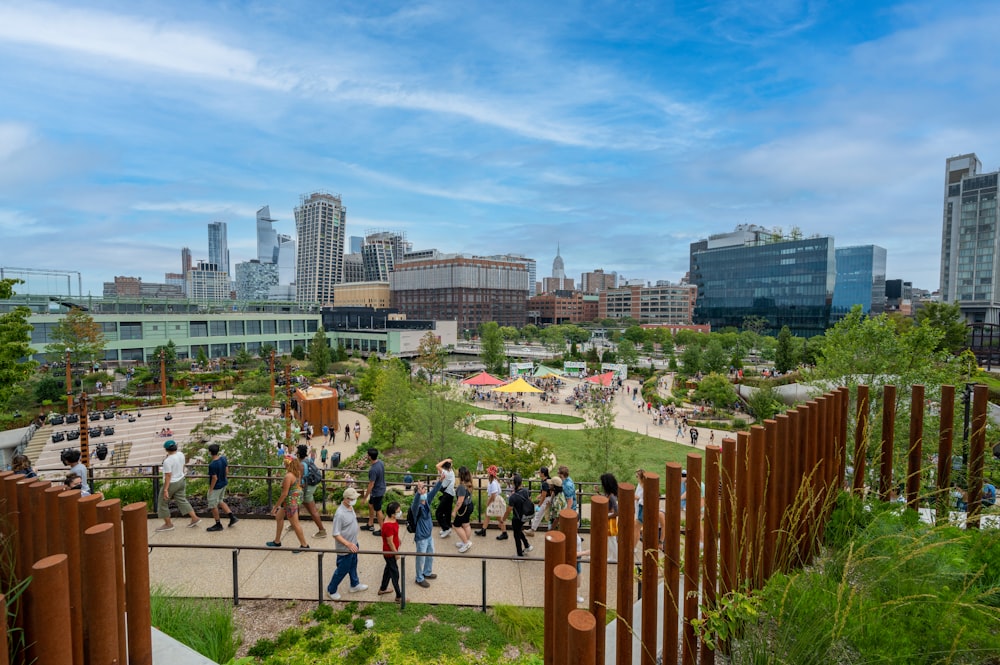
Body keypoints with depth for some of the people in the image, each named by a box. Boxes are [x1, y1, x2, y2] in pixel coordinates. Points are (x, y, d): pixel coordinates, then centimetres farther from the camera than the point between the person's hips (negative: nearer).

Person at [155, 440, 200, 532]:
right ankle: (194, 518, 12)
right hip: (181, 480, 8)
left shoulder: (167, 461, -25)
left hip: (171, 484, -7)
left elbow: (168, 476, -25)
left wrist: (165, 490, -22)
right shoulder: (181, 454, -2)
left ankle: (168, 524, 19)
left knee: (163, 503, 12)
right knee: (182, 501, 15)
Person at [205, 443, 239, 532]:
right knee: (220, 501, 25)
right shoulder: (223, 458, -8)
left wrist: (210, 489, -12)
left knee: (213, 505, 11)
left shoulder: (212, 465, -29)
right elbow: (226, 469, 5)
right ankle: (232, 517, 21)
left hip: (216, 486, -8)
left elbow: (214, 478, -23)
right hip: (224, 483, 8)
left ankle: (218, 524, 23)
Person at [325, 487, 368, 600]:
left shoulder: (350, 507, -4)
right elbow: (336, 535, -28)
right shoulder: (340, 514, -32)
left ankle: (355, 585, 45)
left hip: (353, 544, 8)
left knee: (353, 566, 26)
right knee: (342, 570, 10)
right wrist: (348, 544, -34)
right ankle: (331, 590, 31)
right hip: (345, 548, -8)